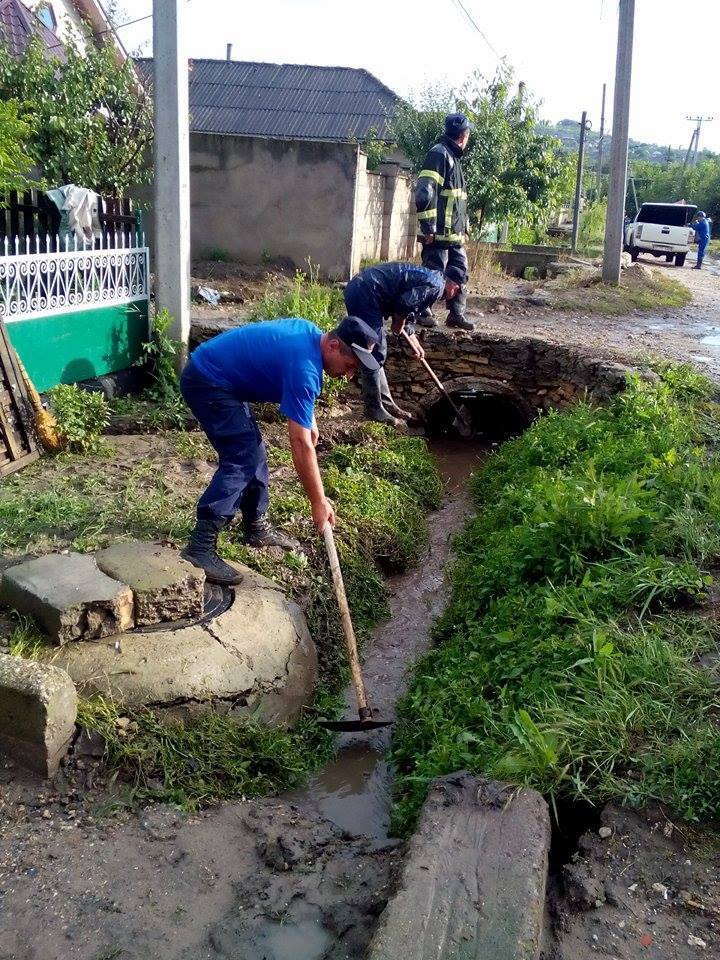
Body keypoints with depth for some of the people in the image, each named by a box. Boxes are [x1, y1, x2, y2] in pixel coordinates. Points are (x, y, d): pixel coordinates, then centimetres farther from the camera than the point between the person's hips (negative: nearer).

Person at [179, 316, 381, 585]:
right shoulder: (304, 367, -26)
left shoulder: (312, 333, 2)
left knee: (253, 452, 13)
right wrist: (319, 502, -19)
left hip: (213, 375, 11)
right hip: (207, 382, -11)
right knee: (241, 461, -18)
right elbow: (301, 445, -25)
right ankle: (200, 547, -21)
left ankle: (256, 528, 24)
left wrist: (308, 418, 17)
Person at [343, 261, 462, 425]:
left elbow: (406, 312, 33)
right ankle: (374, 409, 6)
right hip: (366, 293, -11)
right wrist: (399, 324, -1)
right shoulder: (437, 286, -8)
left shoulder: (429, 277, 23)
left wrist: (415, 344, 40)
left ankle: (386, 402, 26)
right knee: (375, 355, -3)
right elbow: (404, 304, -21)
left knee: (376, 353, 17)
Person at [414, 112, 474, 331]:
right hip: (439, 233, -9)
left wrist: (464, 227, 21)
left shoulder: (453, 156, 20)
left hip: (455, 234, 9)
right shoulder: (439, 154, -11)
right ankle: (423, 312, 9)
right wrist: (428, 227, -21)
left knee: (460, 272, 11)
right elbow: (424, 192, -19)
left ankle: (456, 314, 17)